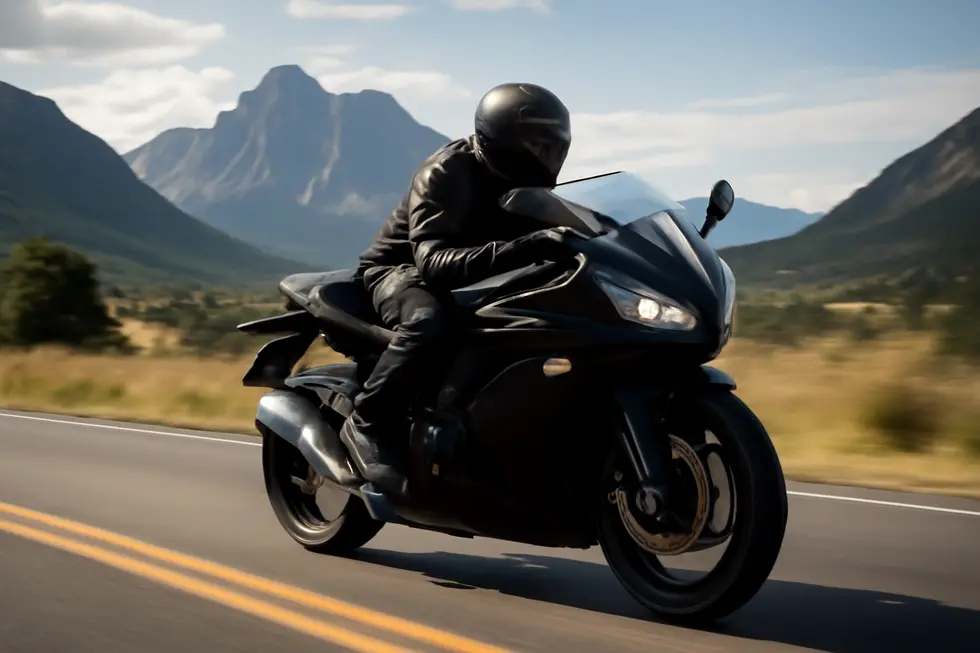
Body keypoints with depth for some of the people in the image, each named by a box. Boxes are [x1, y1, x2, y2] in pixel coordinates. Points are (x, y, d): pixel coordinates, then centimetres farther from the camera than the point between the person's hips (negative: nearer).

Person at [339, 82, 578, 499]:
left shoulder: (522, 182, -2)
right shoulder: (447, 173, -26)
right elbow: (432, 260, -41)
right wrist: (516, 250, -54)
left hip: (473, 276, 7)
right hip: (403, 270, -7)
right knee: (428, 320, -42)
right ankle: (367, 425, -28)